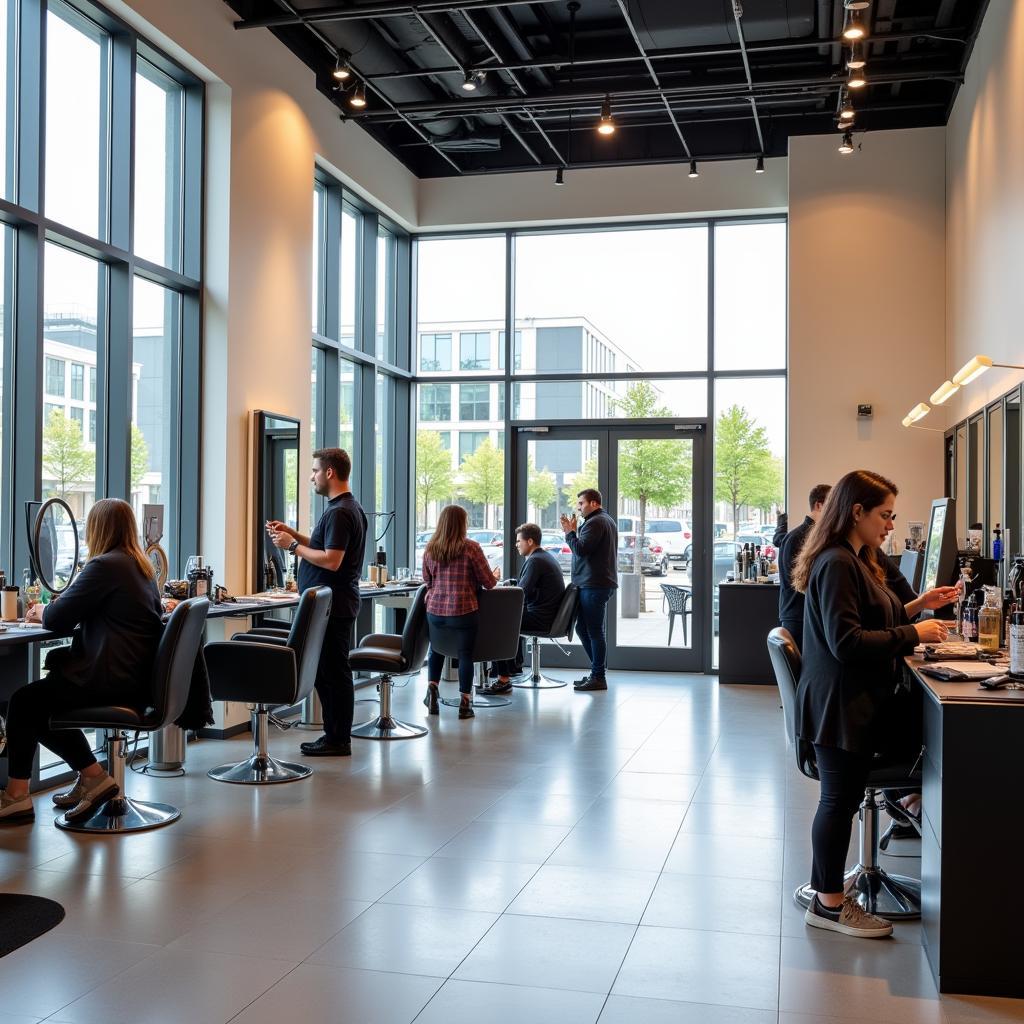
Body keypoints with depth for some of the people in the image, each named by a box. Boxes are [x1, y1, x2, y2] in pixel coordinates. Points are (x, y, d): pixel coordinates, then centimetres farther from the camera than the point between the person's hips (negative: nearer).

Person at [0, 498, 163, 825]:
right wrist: (53, 609, 19)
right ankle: (90, 778, 24)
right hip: (136, 676, 10)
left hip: (110, 678, -10)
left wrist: (41, 611, 10)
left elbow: (57, 619, -12)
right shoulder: (142, 567, 14)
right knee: (42, 700, 26)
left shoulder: (104, 566, -14)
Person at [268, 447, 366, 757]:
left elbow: (331, 560, -24)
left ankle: (338, 740, 4)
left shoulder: (339, 513, -17)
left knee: (333, 672, -4)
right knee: (328, 672, 14)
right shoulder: (348, 508, 16)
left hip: (332, 607, -11)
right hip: (334, 605, 11)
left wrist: (293, 545, -13)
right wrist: (293, 534, 14)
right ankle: (334, 735, 21)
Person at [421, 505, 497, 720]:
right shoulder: (471, 548, -9)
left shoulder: (430, 549, 3)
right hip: (463, 611, -4)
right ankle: (465, 704, 10)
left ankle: (432, 686, 14)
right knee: (465, 654, 6)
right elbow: (488, 582, -6)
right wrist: (495, 578, 16)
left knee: (436, 650, 25)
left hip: (435, 610, 4)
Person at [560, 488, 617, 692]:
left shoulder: (594, 523, -13)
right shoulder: (608, 520, 21)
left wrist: (569, 532, -8)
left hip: (593, 585, -11)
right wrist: (573, 532, 12)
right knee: (583, 628, 15)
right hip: (601, 583, 11)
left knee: (594, 631, -7)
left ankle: (598, 677, -3)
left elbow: (581, 550, -20)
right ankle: (598, 672, 20)